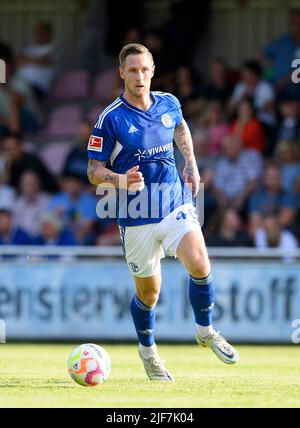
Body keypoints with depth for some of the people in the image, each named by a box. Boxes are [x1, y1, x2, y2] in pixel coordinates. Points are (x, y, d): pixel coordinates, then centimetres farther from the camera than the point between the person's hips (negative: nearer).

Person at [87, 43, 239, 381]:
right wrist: (121, 180, -26)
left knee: (200, 266, -20)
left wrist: (191, 164, 15)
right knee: (148, 294, 8)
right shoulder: (110, 119, -10)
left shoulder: (168, 104, 2)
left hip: (176, 205, 2)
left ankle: (205, 331, 5)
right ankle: (147, 350, 36)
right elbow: (94, 172, -6)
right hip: (136, 217, -2)